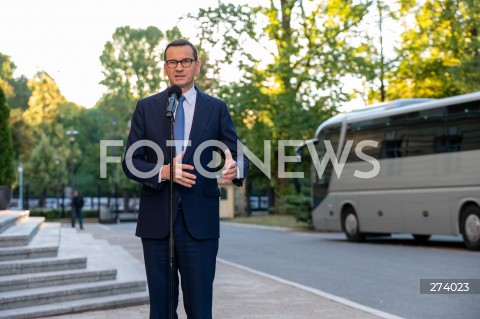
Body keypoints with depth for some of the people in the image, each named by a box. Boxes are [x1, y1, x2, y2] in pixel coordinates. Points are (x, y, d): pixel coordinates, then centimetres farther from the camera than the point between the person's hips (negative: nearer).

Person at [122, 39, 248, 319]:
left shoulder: (217, 108, 7)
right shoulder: (146, 107, 8)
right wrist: (162, 172, -15)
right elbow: (130, 162, 4)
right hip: (157, 221, 1)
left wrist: (236, 168, -24)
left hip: (200, 221, -1)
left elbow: (238, 155, 1)